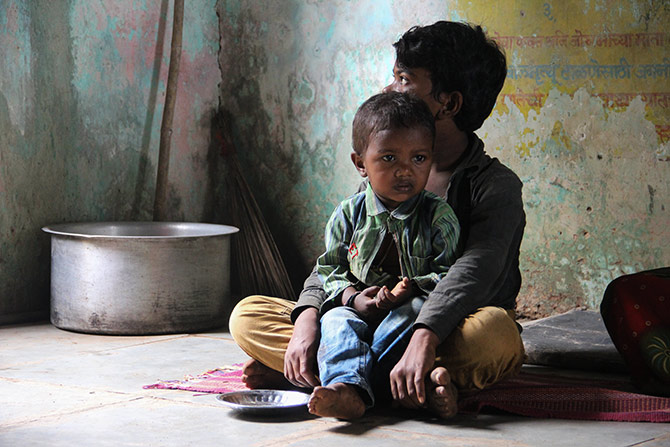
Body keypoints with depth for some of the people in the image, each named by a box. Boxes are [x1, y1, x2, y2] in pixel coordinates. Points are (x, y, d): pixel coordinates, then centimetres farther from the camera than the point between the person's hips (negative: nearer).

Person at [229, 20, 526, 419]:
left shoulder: (498, 185, -5)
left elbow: (474, 271, -23)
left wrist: (424, 339, -42)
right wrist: (308, 318, -17)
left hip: (448, 339, -5)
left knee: (496, 331, -40)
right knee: (248, 316, -11)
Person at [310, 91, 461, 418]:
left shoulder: (439, 216, 1)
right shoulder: (348, 215, 7)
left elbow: (450, 273, -4)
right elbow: (329, 270, 9)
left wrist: (411, 290, -22)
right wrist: (352, 298, -12)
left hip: (414, 310, -2)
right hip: (360, 314, 2)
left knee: (415, 309, -34)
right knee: (336, 319, -28)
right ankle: (347, 388, -56)